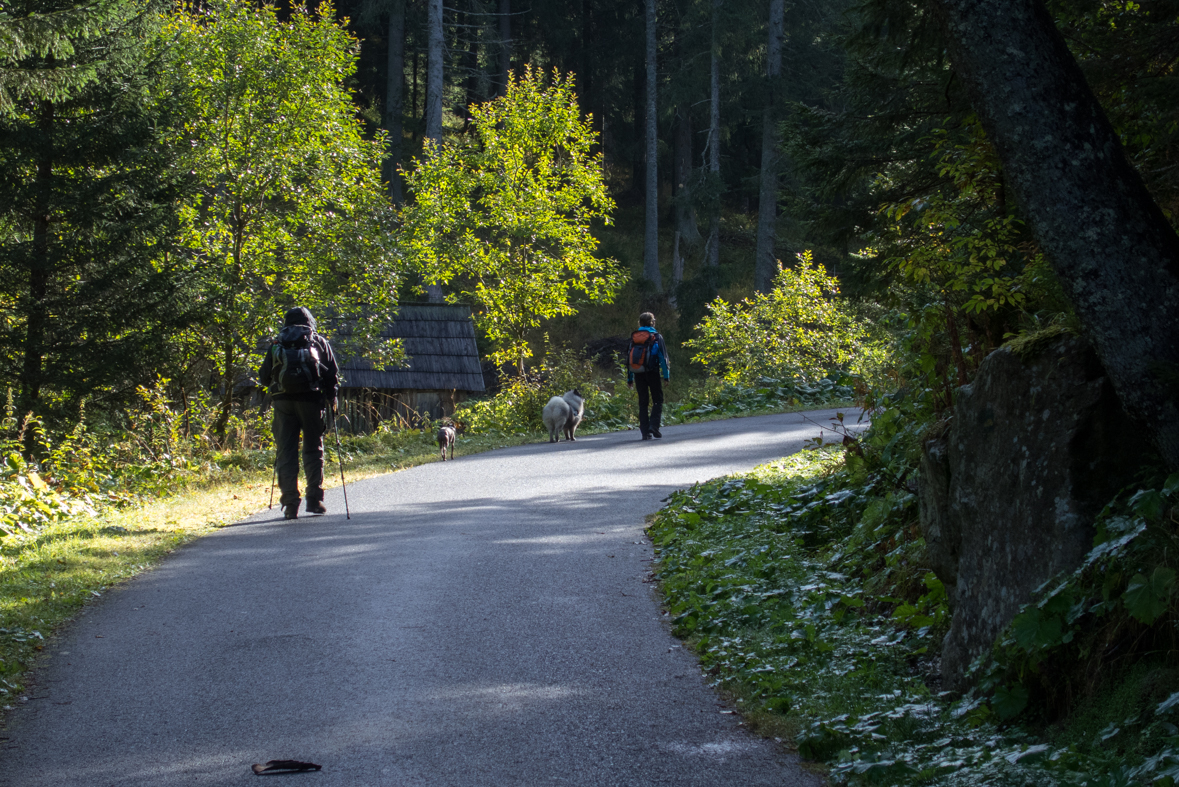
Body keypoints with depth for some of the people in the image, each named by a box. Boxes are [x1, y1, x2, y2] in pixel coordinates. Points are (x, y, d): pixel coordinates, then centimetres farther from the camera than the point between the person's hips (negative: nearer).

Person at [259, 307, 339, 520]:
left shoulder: (277, 345, 14)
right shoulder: (319, 342, 11)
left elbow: (264, 376, 12)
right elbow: (332, 373, 5)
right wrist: (331, 399, 15)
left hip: (283, 400, 1)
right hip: (311, 399, -1)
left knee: (286, 451, 2)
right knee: (313, 449, 10)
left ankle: (290, 503, -5)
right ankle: (314, 499, 5)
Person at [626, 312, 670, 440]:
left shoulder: (633, 338, 9)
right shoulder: (656, 337, -1)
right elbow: (663, 357, -4)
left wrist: (629, 378, 14)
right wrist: (666, 375, -1)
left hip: (638, 375, 3)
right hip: (653, 373, -3)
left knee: (643, 402, 7)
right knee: (657, 400, 4)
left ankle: (645, 431, 2)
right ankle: (653, 426, -15)